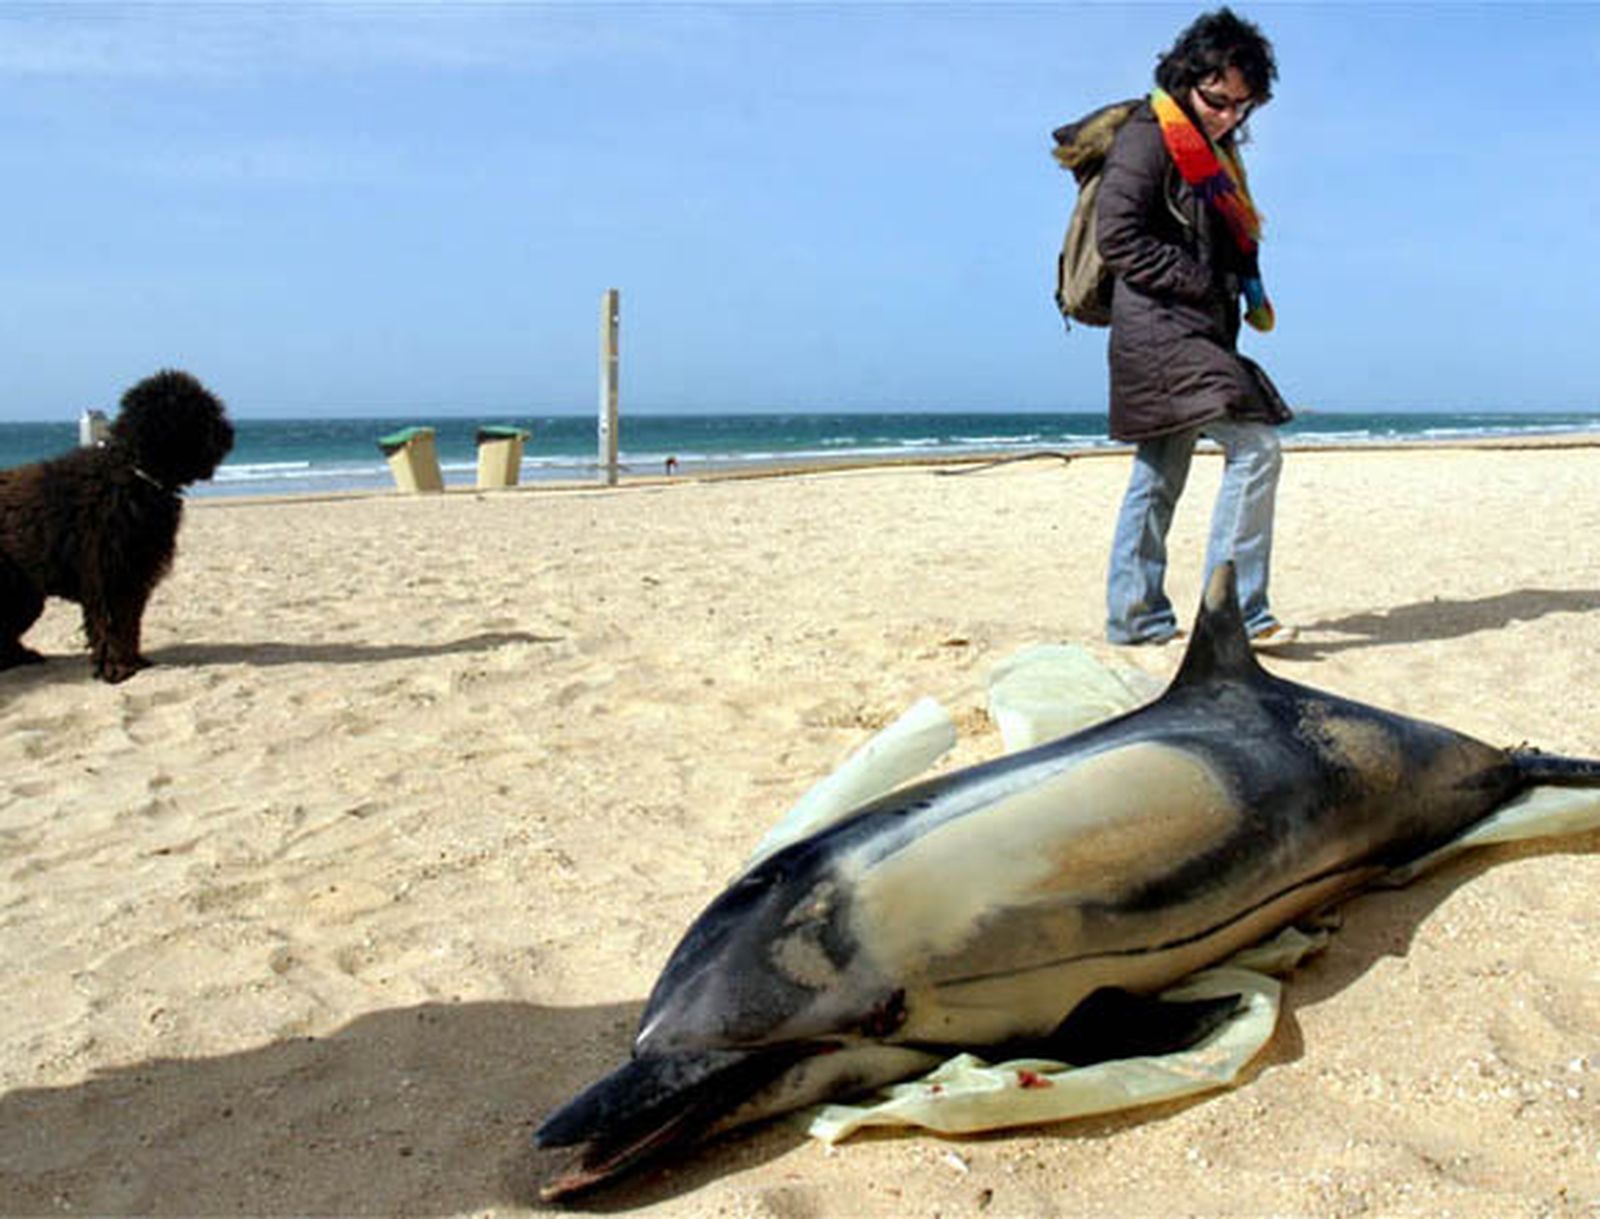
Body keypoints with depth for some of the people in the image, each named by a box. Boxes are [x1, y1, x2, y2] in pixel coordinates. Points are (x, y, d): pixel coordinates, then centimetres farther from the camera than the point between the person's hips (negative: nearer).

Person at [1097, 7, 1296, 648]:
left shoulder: (1216, 148, 21)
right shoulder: (1148, 136, -7)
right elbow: (1117, 236, -17)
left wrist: (1250, 288, 9)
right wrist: (1201, 282, -16)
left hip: (1196, 333, 10)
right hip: (1158, 329, -10)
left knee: (1159, 476, 11)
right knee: (1254, 446, -17)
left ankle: (1134, 616, 18)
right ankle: (1235, 610, -14)